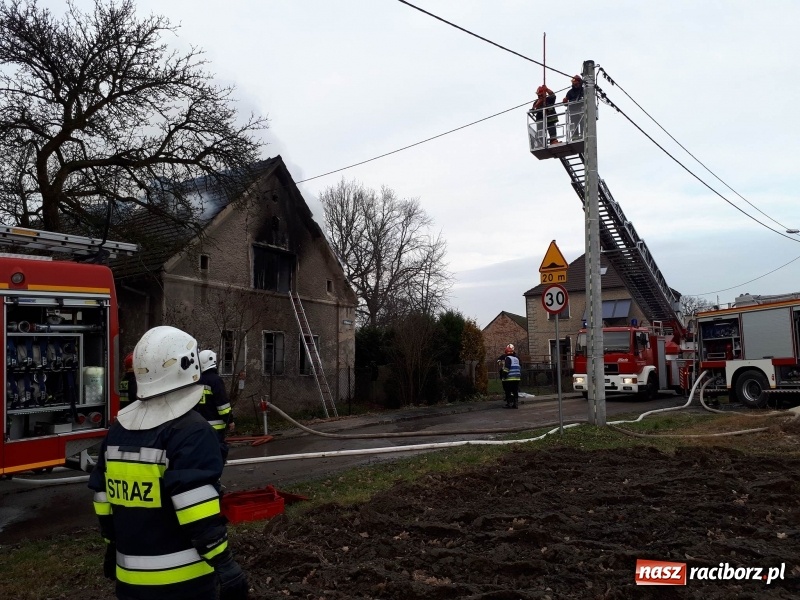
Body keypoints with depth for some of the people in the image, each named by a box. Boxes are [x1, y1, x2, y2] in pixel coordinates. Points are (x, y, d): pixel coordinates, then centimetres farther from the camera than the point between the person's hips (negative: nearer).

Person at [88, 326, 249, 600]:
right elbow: (197, 512, -23)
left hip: (131, 576, 7)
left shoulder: (118, 430, 6)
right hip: (182, 577, -6)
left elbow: (104, 498, 14)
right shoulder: (190, 431, -17)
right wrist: (225, 566, -19)